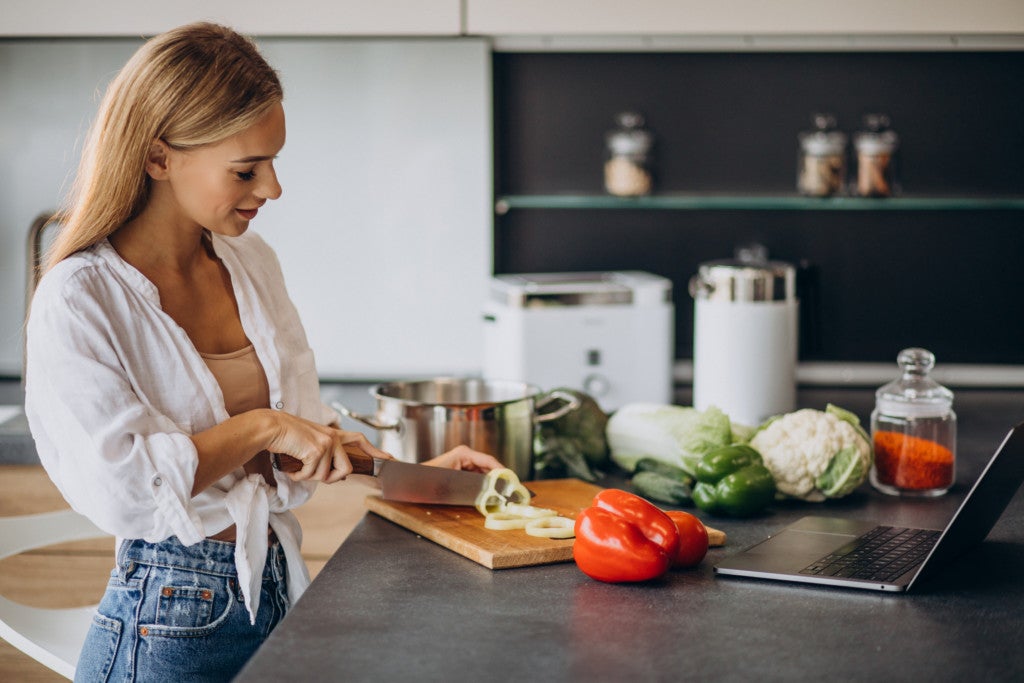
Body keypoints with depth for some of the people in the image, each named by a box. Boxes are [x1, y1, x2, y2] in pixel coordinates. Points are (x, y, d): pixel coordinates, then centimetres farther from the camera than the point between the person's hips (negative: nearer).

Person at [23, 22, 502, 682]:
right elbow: (118, 484, -23)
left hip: (278, 592, 7)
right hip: (171, 624, -6)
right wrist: (262, 426, -19)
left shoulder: (252, 262, 7)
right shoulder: (80, 300, -14)